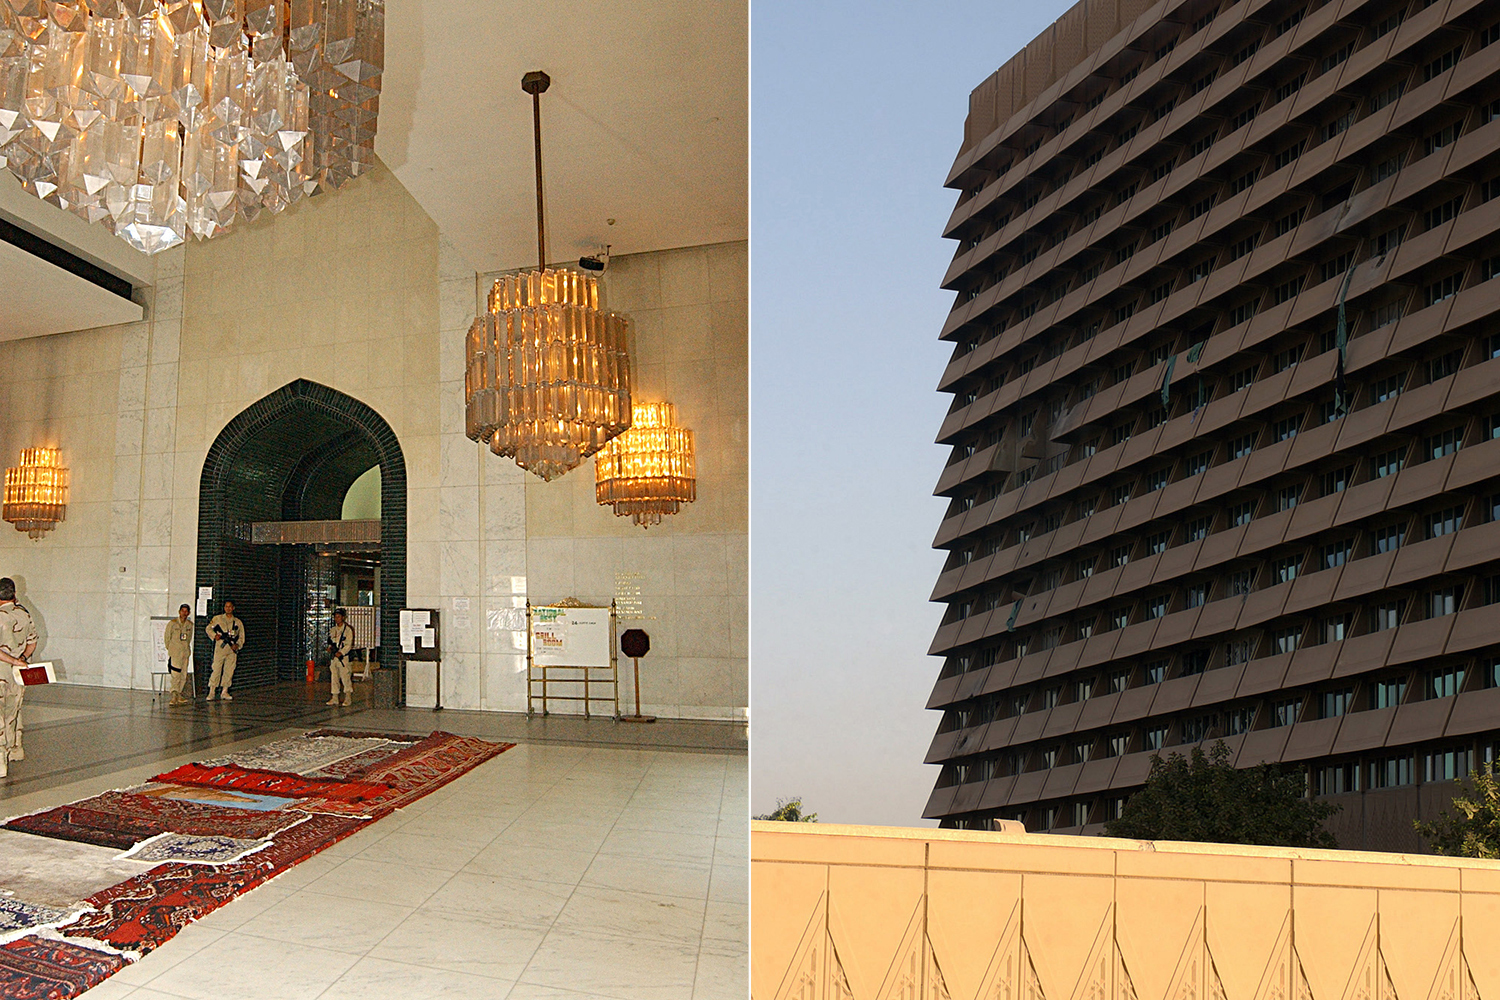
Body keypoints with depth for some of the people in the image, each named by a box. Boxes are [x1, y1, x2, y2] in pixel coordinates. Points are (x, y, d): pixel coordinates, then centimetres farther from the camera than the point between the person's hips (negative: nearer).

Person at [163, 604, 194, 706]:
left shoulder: (190, 624, 9)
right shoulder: (172, 623, -4)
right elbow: (166, 637, 4)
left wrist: (186, 648, 16)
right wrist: (170, 649, 8)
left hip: (185, 652, 5)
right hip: (175, 652, -5)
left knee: (183, 674, 5)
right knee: (175, 674, -14)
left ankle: (179, 695, 13)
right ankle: (174, 696, -18)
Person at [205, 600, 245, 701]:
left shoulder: (238, 622, 14)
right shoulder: (217, 618, 11)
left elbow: (241, 637, 14)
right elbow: (208, 628, 10)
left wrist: (237, 645, -4)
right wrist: (214, 635, -8)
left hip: (232, 649, 2)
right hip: (220, 648, -2)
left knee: (229, 670, 3)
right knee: (216, 669, -8)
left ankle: (224, 692, 12)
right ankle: (211, 692, -3)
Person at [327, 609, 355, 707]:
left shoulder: (348, 630, -4)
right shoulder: (332, 630, 15)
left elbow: (348, 645, -9)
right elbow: (330, 641, 22)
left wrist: (341, 652, -22)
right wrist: (330, 647, -1)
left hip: (343, 656, -6)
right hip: (333, 656, 6)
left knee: (345, 677, -7)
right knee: (334, 677, 8)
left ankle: (348, 698, -2)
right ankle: (334, 698, 14)